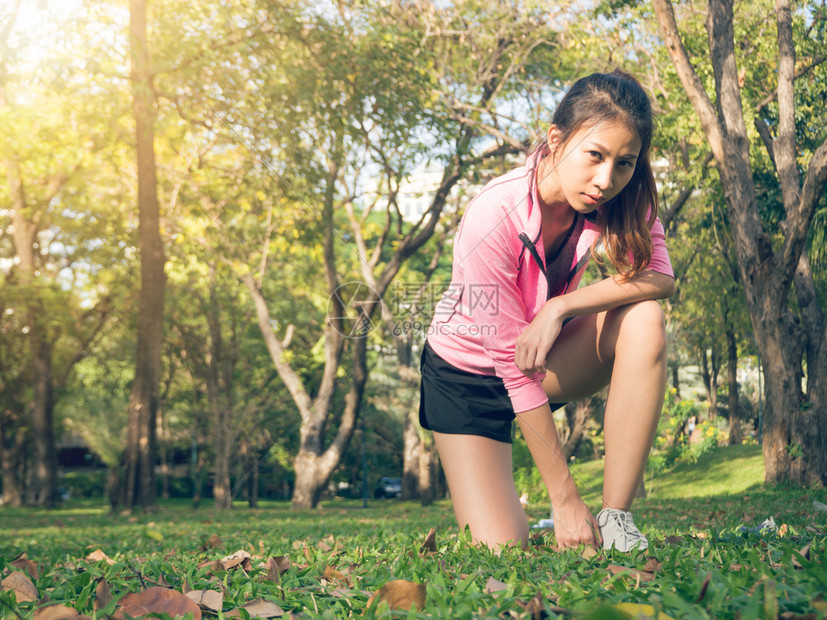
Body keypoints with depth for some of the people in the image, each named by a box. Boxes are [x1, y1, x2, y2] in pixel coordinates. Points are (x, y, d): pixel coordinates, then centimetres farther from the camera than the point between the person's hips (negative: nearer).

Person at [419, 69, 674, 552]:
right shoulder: (493, 218, -34)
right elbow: (512, 364, -31)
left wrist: (559, 307, -38)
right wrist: (566, 499, -29)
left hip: (548, 352, 4)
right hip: (469, 369, -4)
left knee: (644, 319, -28)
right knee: (501, 550, -16)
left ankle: (616, 519, -21)